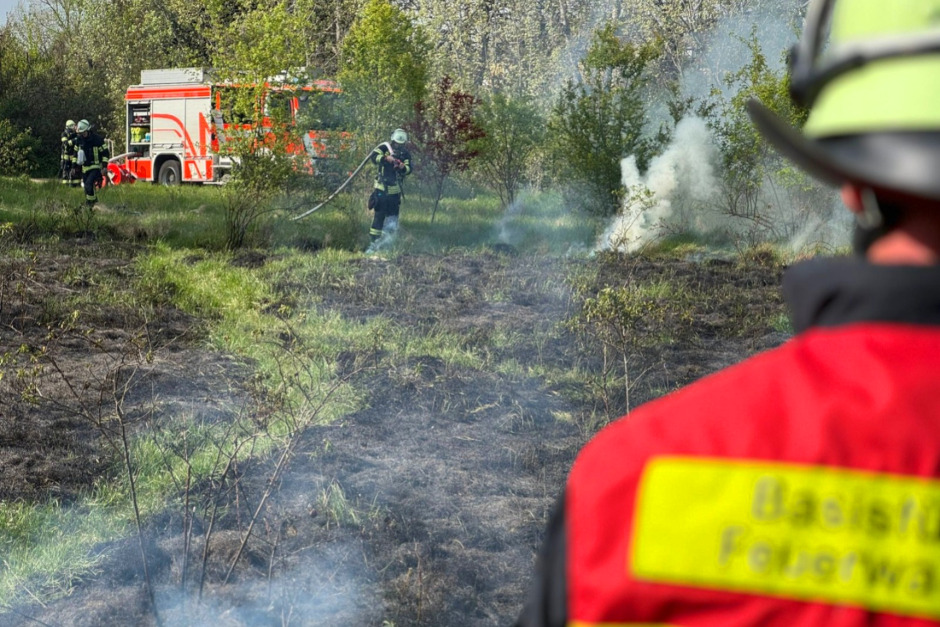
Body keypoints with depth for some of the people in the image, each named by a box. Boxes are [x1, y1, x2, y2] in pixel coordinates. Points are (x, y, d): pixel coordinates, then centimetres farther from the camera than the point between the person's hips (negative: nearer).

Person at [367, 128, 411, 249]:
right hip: (381, 188, -4)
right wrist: (386, 158, -33)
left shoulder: (406, 154, 7)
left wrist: (403, 167, -23)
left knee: (393, 215, 8)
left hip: (395, 189, 4)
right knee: (378, 214, -8)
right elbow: (374, 156, -17)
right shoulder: (384, 147, -3)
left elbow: (409, 169, -1)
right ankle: (374, 241, -6)